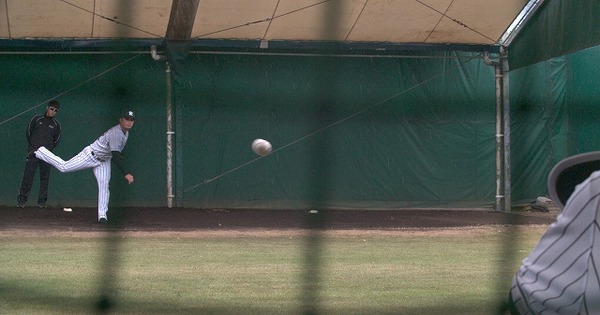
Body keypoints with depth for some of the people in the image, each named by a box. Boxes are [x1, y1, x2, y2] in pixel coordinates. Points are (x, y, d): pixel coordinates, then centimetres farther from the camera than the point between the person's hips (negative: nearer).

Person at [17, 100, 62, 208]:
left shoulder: (56, 125, 9)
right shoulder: (36, 119, 5)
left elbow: (56, 140, 17)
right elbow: (28, 133, 11)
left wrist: (48, 149, 9)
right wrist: (32, 147, 10)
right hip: (33, 153, -2)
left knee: (45, 178, 2)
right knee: (28, 176, -6)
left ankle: (42, 201, 9)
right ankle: (22, 199, -2)